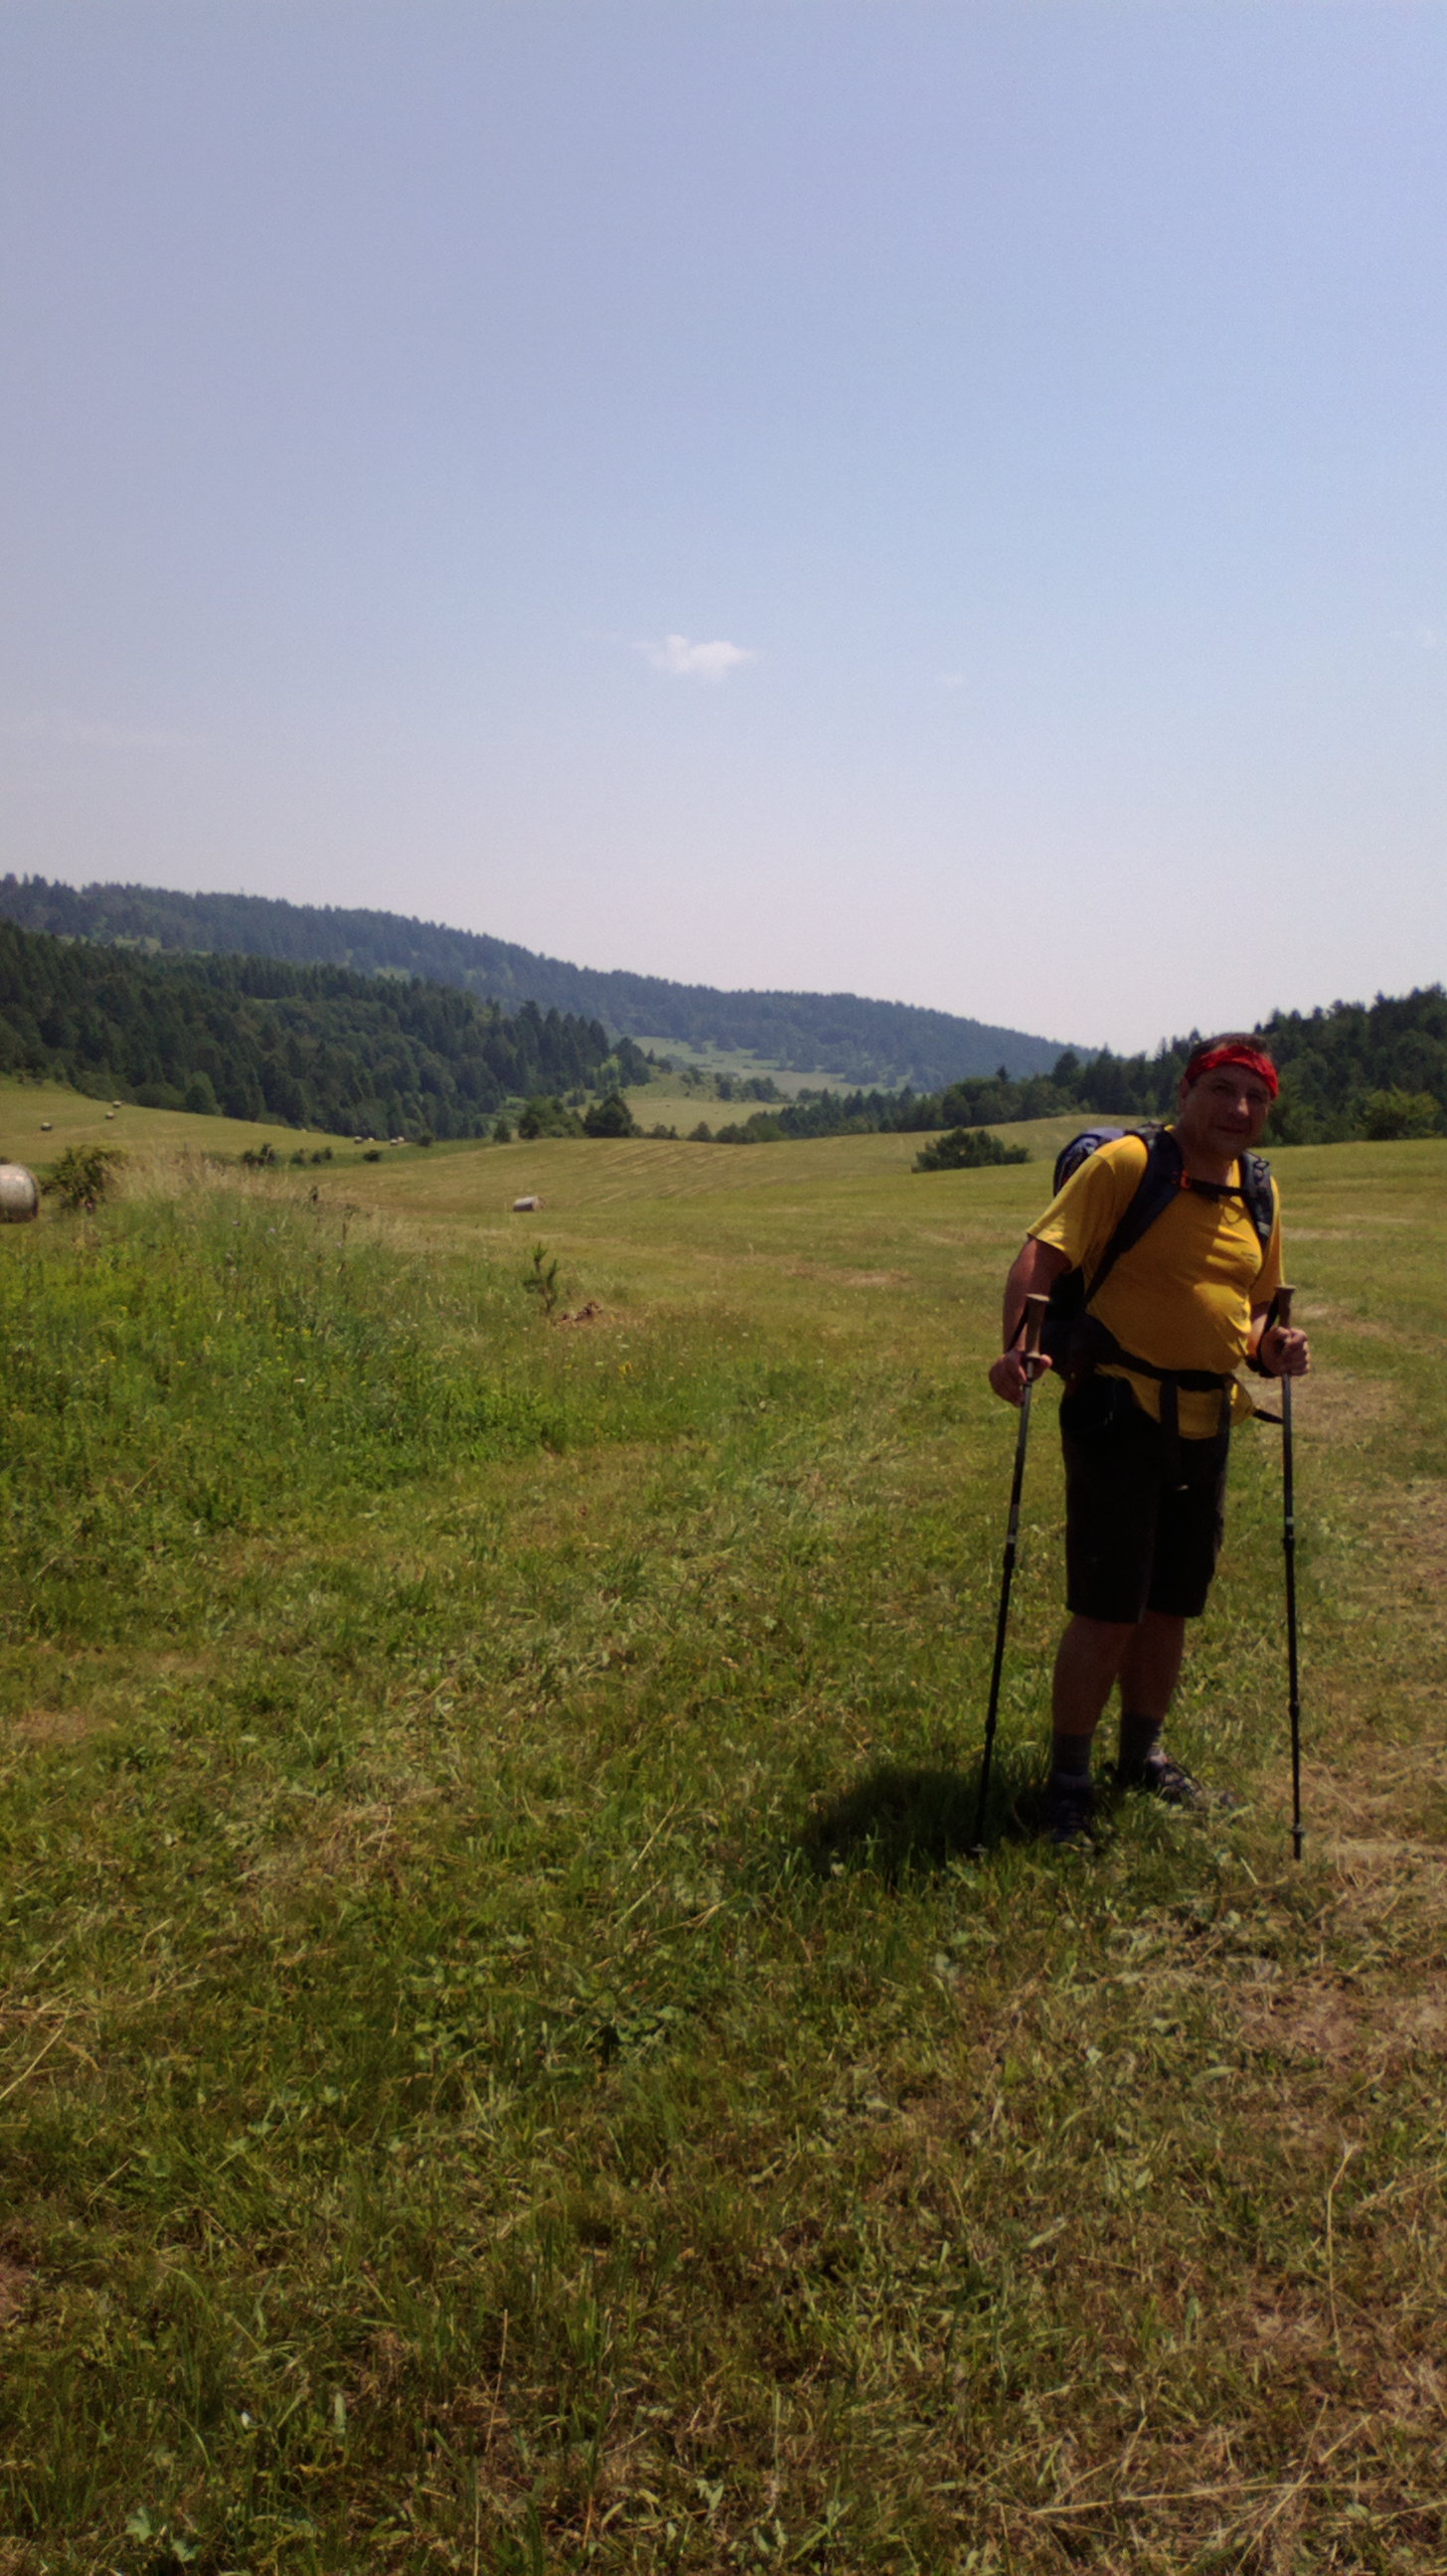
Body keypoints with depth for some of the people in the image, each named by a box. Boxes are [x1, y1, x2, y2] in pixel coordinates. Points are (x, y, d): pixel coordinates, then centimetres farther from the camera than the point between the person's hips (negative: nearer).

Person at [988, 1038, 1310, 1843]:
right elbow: (1045, 1253, -18)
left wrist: (1272, 1345, 0)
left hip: (1206, 1421, 7)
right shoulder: (1127, 1165, -10)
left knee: (1172, 1605, 16)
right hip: (1121, 1410, -6)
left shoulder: (1261, 1195, 11)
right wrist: (1018, 1343, -34)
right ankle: (1069, 1779, 13)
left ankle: (1144, 1755, 35)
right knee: (1107, 1612, -4)